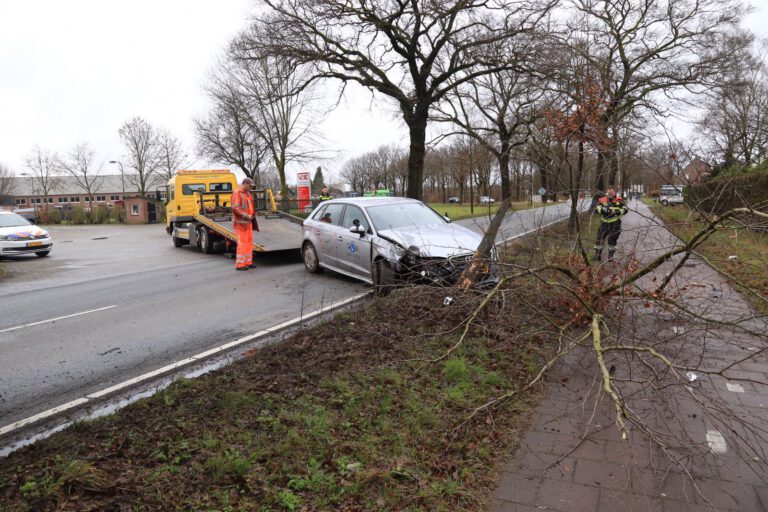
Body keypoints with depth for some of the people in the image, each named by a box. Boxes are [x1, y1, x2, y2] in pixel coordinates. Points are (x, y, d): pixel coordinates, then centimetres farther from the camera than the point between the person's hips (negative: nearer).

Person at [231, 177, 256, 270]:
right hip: (240, 222, -9)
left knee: (249, 242, 10)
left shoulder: (247, 193, 14)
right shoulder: (237, 193, -14)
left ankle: (248, 262, 18)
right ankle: (240, 264, -3)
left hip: (248, 222, 9)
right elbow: (235, 208, -24)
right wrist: (246, 216, -24)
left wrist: (253, 213, 5)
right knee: (242, 243, -8)